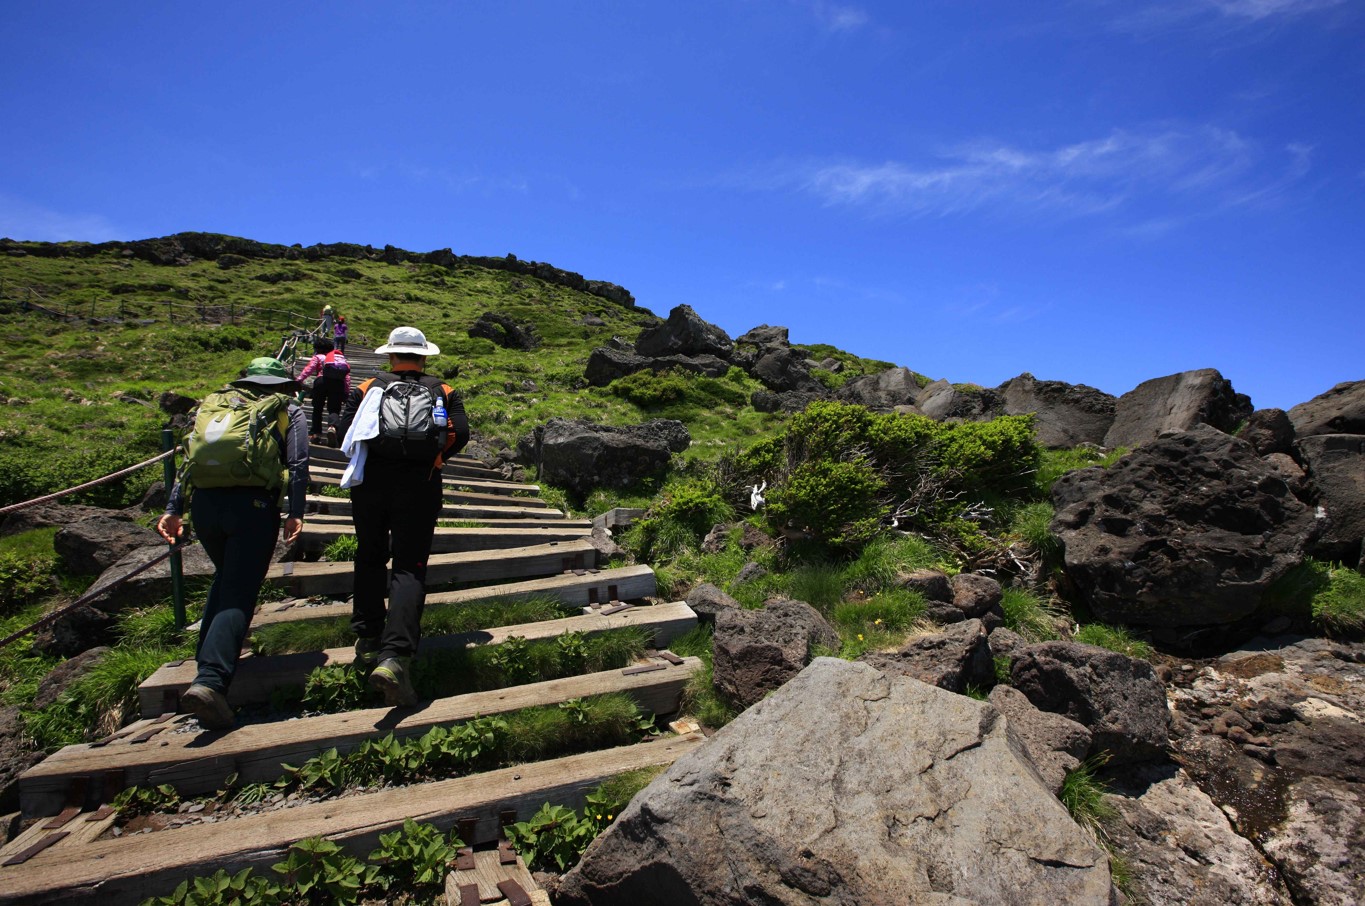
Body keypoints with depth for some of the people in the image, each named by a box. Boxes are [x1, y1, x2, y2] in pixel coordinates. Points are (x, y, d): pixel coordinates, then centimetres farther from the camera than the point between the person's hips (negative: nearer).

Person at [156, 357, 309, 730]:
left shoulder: (214, 401, 24)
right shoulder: (288, 410, 14)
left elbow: (189, 457, 15)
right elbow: (298, 463, -1)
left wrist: (174, 510, 11)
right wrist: (296, 513, -6)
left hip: (204, 503, 4)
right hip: (252, 504, -4)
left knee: (225, 579, 27)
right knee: (238, 595, -4)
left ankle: (209, 656, 31)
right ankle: (210, 680, -18)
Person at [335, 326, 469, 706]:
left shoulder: (369, 387, 12)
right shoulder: (443, 391, 12)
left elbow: (344, 428, 3)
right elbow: (460, 434, 1)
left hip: (371, 479, 2)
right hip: (420, 484, -1)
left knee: (370, 558, 20)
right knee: (409, 567, -4)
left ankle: (367, 642, 22)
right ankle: (393, 656, -19)